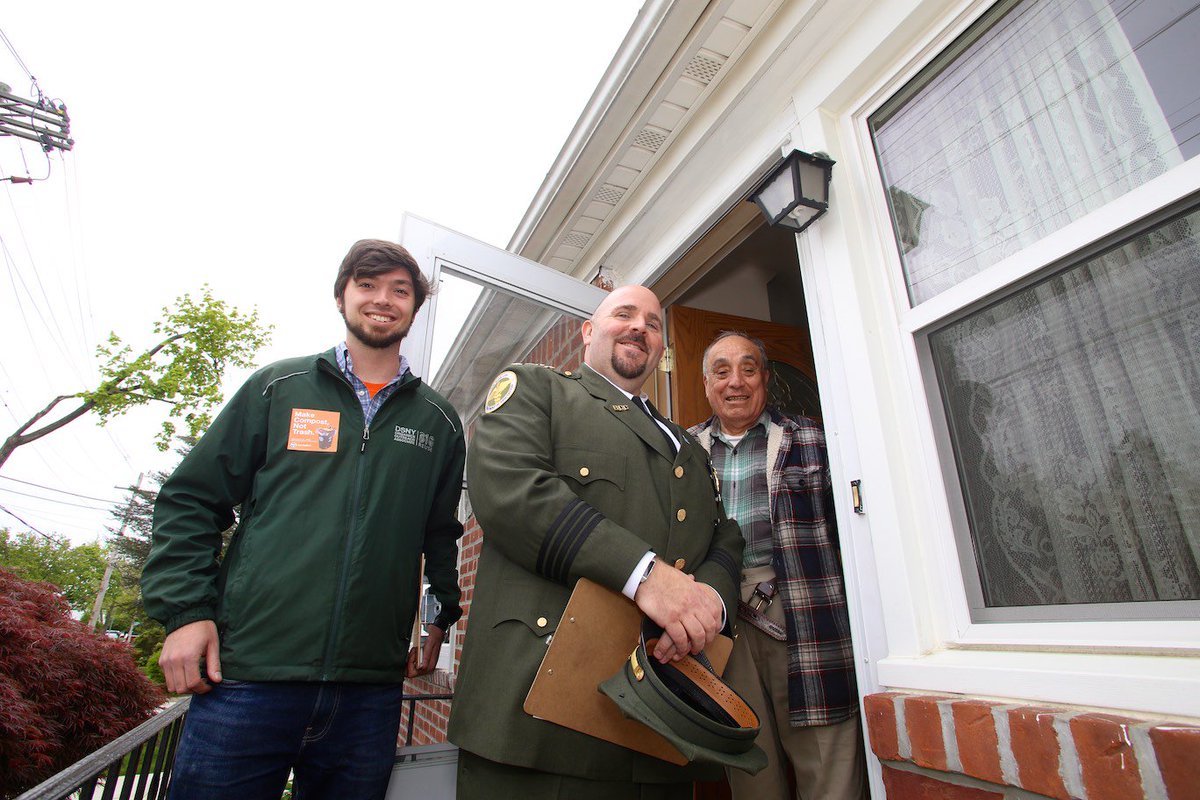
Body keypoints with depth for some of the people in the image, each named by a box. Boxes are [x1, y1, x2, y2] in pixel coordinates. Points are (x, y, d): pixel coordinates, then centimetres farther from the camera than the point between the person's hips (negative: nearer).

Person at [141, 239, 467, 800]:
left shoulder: (438, 422, 9)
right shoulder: (278, 388, 6)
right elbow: (190, 500, 6)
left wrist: (440, 619, 7)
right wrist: (184, 610, -3)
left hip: (370, 690, 2)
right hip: (246, 675, -1)